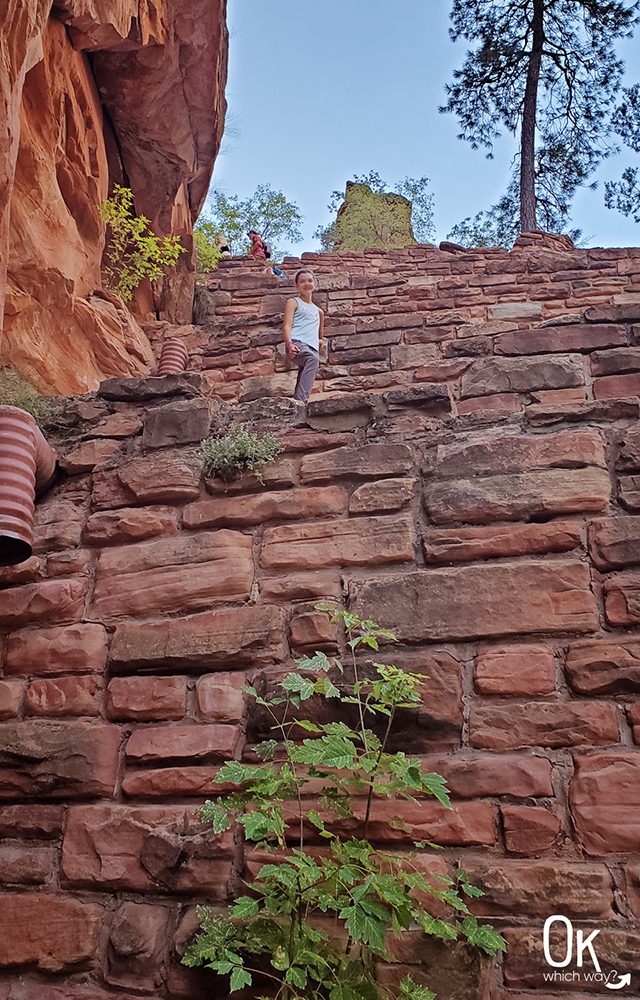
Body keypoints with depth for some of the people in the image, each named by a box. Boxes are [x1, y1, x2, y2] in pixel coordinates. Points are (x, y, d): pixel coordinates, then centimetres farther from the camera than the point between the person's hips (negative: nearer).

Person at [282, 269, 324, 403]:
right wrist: (289, 343, -17)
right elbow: (287, 326, 2)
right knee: (313, 358, -37)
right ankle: (300, 399, -51)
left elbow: (320, 338, 43)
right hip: (297, 345, -6)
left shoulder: (318, 311, 35)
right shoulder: (293, 302, 19)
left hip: (312, 349, 6)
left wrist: (319, 341, 19)